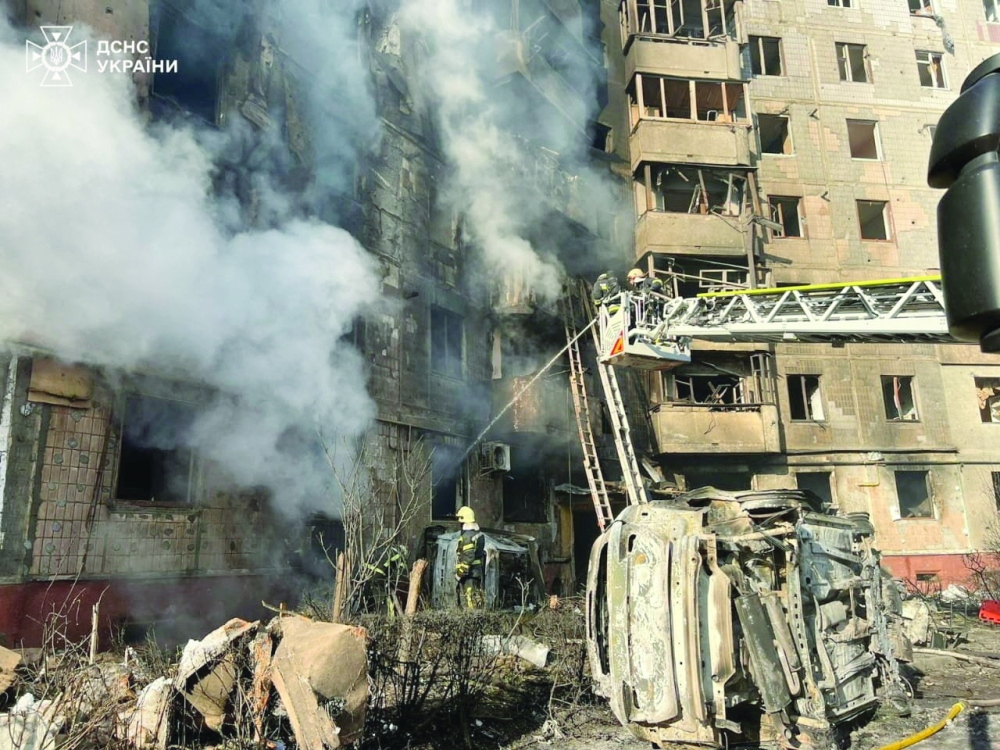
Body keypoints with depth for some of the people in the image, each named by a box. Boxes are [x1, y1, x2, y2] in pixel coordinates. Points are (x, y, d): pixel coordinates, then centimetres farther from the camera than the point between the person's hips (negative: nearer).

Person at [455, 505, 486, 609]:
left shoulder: (467, 536, -19)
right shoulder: (479, 534, 11)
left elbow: (467, 557, -23)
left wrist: (459, 573, -18)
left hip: (468, 574, -9)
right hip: (478, 572, 10)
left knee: (468, 601, -5)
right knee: (478, 598, 14)